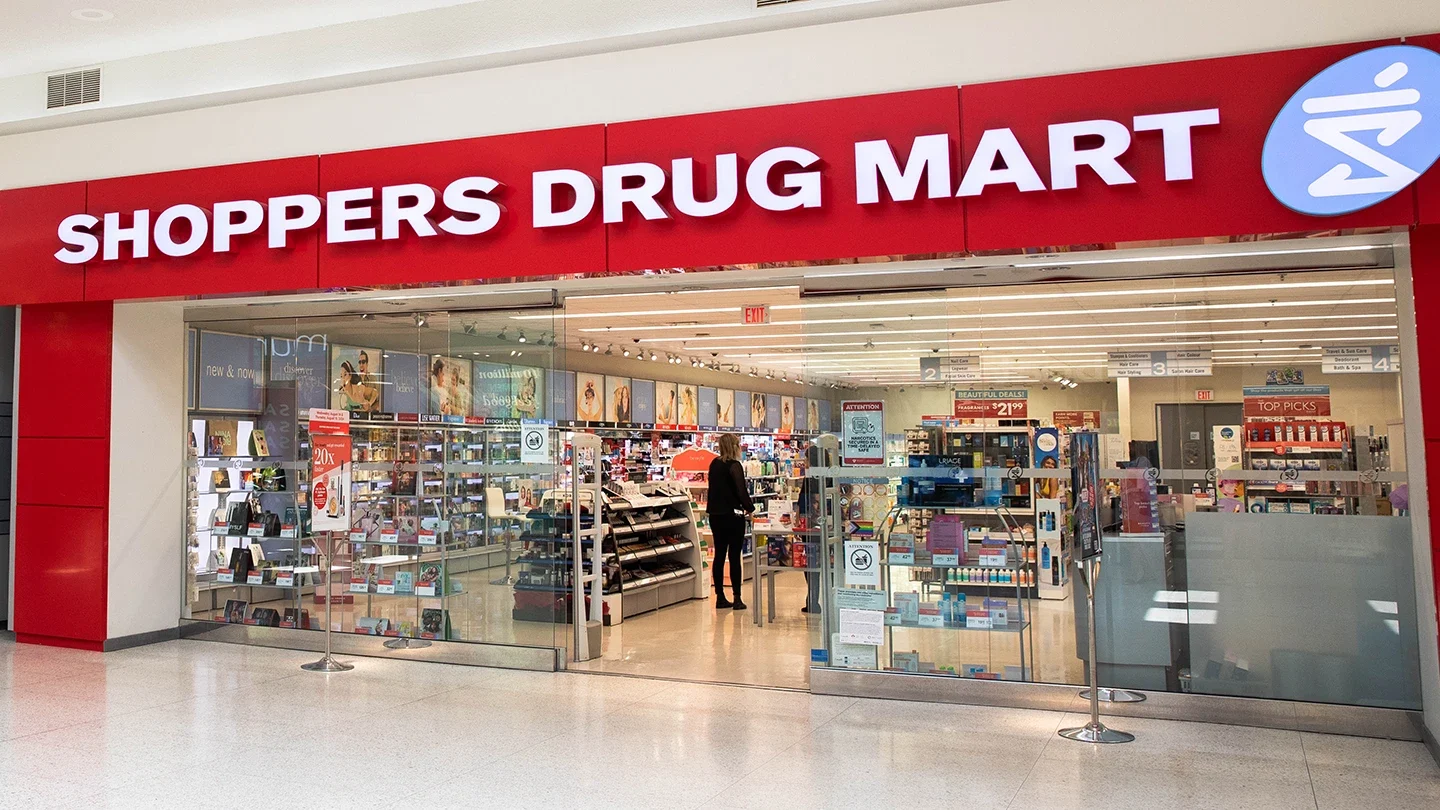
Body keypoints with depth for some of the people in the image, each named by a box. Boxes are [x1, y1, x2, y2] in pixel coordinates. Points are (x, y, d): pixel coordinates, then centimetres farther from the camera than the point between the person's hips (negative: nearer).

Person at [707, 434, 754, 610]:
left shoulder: (714, 464, 7)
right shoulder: (734, 466, -14)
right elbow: (741, 491, -16)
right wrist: (750, 508, -3)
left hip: (715, 515, 7)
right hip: (732, 516, -6)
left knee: (719, 555, 9)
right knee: (734, 556, -1)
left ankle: (720, 597, 13)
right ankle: (737, 598, 2)